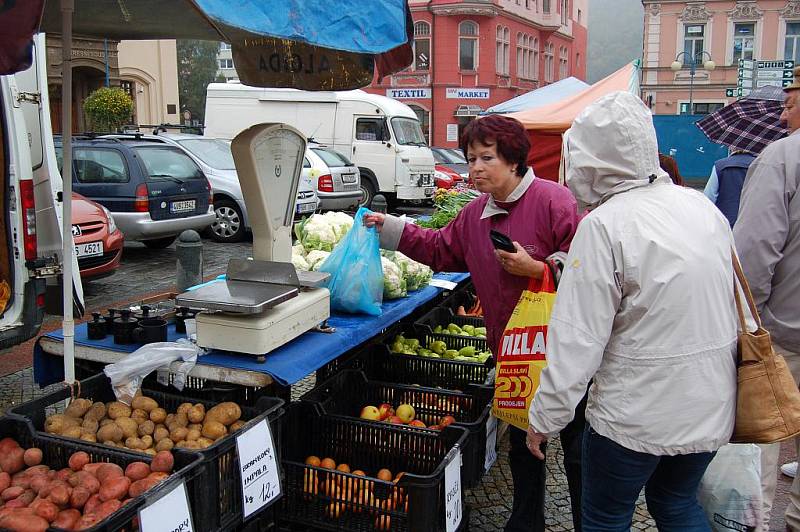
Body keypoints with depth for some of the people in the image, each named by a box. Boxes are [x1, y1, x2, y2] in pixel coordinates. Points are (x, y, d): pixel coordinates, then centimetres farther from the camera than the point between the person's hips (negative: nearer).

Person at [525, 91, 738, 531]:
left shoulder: (604, 226, -20)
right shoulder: (702, 206, 1)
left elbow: (578, 339, -21)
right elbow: (734, 301, 12)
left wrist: (545, 417, -11)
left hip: (637, 415, -7)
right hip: (712, 405, 7)